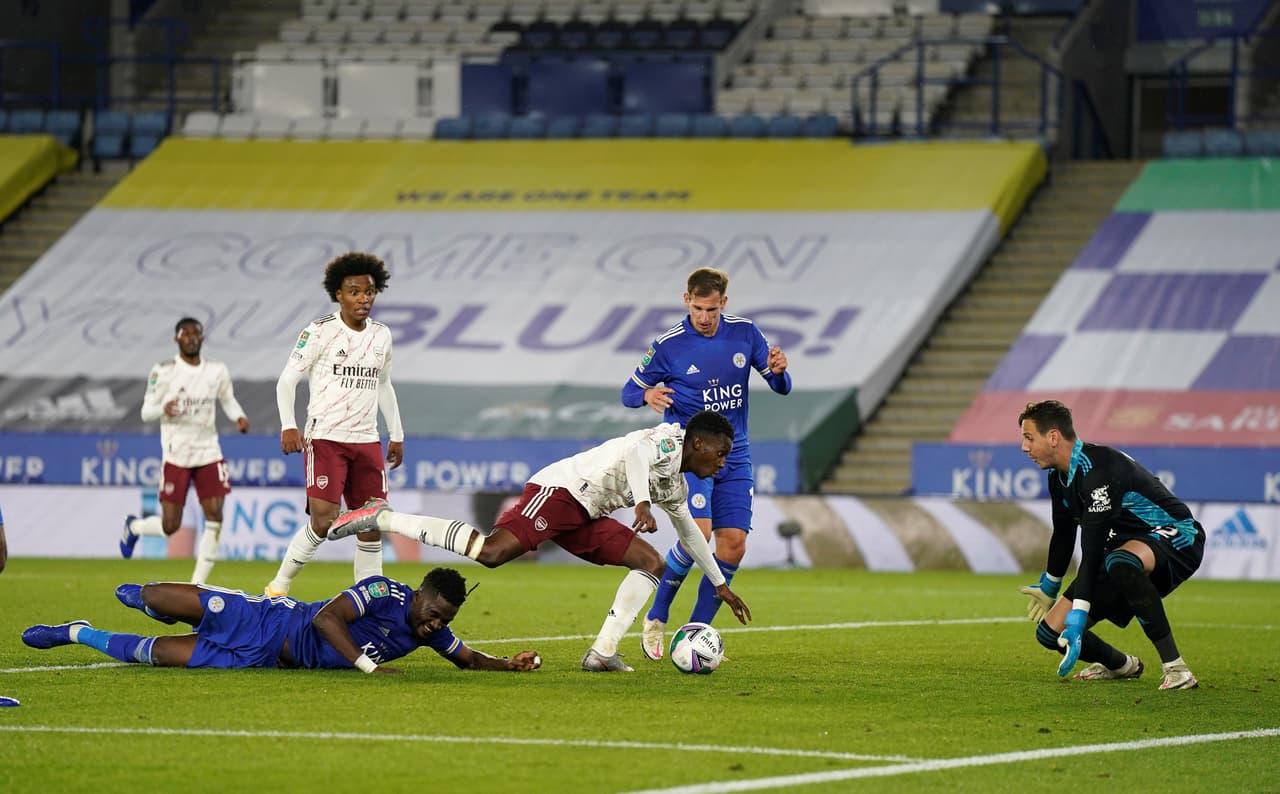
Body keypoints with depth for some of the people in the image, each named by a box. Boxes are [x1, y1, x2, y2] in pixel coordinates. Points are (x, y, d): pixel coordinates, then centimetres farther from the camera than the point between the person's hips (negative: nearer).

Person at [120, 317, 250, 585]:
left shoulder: (217, 371, 5)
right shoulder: (163, 372, -6)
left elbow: (228, 400, 19)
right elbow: (146, 412, -4)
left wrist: (239, 417, -2)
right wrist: (164, 409, -26)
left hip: (209, 452, 3)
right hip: (176, 455, -3)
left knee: (215, 519, -10)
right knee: (170, 526, -3)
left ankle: (197, 586, -2)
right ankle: (133, 526, 33)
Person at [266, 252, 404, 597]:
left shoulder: (381, 335, 11)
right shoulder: (320, 332, -6)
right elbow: (287, 379, -6)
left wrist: (397, 435, 23)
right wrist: (288, 426, -18)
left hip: (366, 440, 6)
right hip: (324, 438, -5)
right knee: (324, 520, -16)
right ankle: (279, 587, -2)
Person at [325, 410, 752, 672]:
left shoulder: (676, 488, 24)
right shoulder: (670, 440, -6)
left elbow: (690, 534, 40)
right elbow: (638, 451, -29)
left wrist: (720, 583, 44)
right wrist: (641, 504, -40)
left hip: (584, 515, 10)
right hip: (558, 490, -10)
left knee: (651, 563, 3)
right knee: (491, 551, -27)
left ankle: (602, 652, -6)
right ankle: (381, 518, -19)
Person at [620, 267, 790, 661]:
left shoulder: (745, 333, 1)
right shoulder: (668, 345, -8)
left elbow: (781, 388, 7)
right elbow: (629, 392, 0)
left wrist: (778, 371, -17)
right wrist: (647, 395, -24)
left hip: (734, 455, 4)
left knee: (733, 545, -4)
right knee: (697, 533, -22)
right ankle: (656, 618, -3)